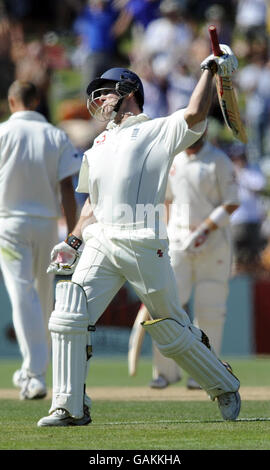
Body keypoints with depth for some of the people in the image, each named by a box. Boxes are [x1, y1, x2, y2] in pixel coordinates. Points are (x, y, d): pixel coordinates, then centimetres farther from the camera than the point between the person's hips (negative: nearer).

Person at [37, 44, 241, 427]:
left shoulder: (159, 131, 6)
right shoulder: (99, 146, 25)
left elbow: (195, 115, -13)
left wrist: (209, 69, -8)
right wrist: (73, 243, 17)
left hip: (144, 243, -5)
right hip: (100, 244, 5)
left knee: (173, 332, 1)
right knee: (68, 318, -11)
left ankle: (224, 387, 22)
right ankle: (70, 407, -6)